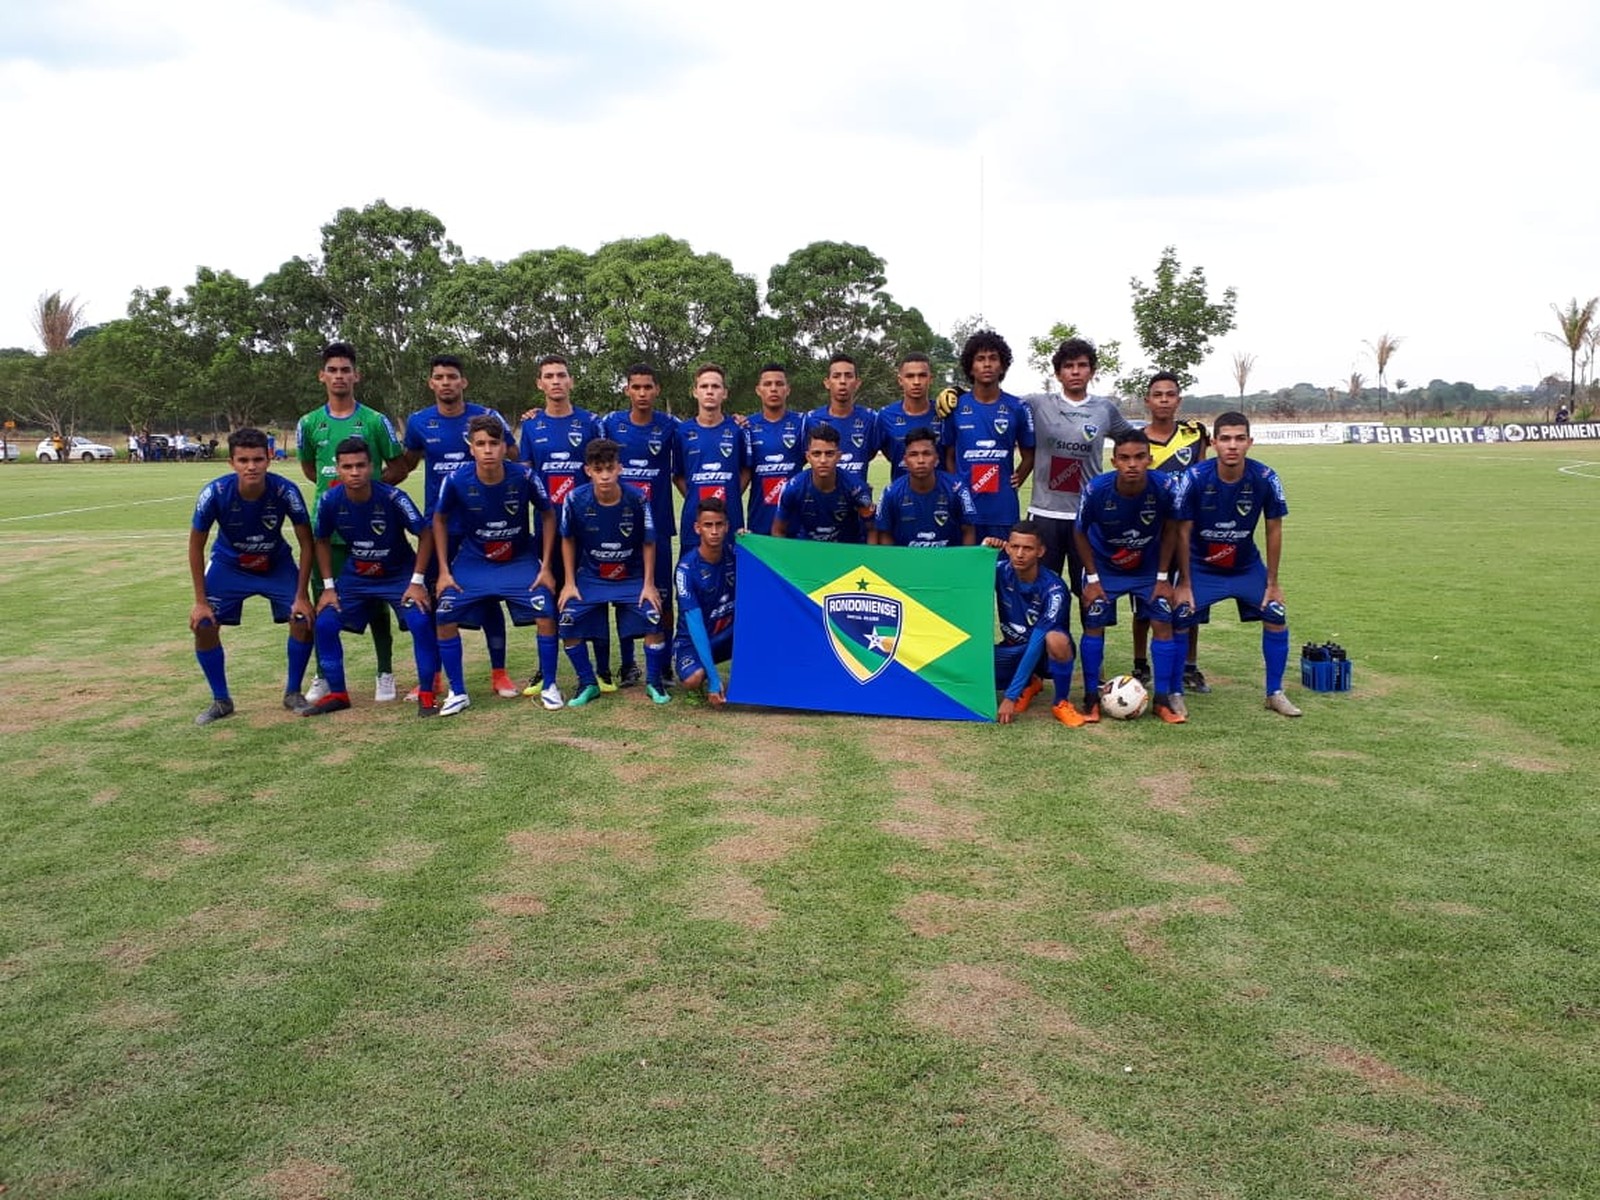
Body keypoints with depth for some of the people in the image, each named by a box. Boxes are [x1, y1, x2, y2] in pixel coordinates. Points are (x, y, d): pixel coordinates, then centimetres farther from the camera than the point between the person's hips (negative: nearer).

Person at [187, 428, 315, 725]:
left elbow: (306, 543, -17)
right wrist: (201, 601, -14)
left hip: (277, 564, 0)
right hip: (228, 565, 0)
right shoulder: (215, 493, -29)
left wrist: (301, 596, -18)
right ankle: (221, 701, 8)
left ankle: (293, 693, 6)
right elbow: (196, 546, -14)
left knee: (303, 619, -16)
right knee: (203, 625, -13)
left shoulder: (285, 491, -29)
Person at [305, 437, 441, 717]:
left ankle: (426, 695, -7)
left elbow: (426, 534, -16)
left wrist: (417, 582, -18)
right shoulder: (330, 501, -16)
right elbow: (322, 541, 2)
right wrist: (328, 586, -2)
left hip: (400, 575, -3)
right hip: (355, 577, 4)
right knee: (324, 624, -7)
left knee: (421, 623, -23)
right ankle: (337, 694, 12)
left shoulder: (392, 497, -25)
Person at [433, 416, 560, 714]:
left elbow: (547, 515, -4)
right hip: (472, 562, 1)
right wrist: (444, 571, -3)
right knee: (445, 618, -12)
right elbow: (440, 520, 0)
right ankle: (458, 693, 6)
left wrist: (546, 567, -6)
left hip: (520, 560, -1)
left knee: (546, 616, -17)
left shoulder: (524, 477, -21)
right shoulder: (456, 481, -19)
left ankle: (549, 687, 4)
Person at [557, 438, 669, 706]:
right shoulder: (575, 499, -16)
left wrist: (649, 584, -7)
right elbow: (568, 540, 0)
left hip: (633, 578, -1)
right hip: (590, 578, 1)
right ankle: (588, 684, 7)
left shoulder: (637, 498, -18)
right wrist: (570, 583, -2)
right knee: (568, 622, -15)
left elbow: (648, 543, -5)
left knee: (654, 618, -19)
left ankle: (653, 682, 4)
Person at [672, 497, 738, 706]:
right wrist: (714, 678, -29)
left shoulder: (735, 554, -7)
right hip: (694, 640, -4)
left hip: (729, 635, 4)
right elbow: (695, 624, -24)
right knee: (693, 680, -34)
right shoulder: (687, 567, -20)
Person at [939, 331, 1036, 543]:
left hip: (1003, 511, 0)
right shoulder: (955, 407, 4)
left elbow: (1028, 455, 14)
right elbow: (949, 456, 10)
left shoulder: (1017, 408, 4)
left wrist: (1016, 481, 0)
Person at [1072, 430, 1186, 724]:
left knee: (1163, 623, -4)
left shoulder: (1164, 486, -27)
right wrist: (1092, 579, -10)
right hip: (1104, 569, -1)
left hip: (1149, 569, 1)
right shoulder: (1096, 490, -29)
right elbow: (1080, 533, -11)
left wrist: (1163, 577, -6)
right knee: (1094, 626, -5)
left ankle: (1164, 698, 7)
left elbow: (1169, 529, -8)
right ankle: (1091, 699, 7)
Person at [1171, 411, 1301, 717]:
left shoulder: (1265, 479, -19)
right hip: (1201, 567, -2)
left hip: (1247, 566, 2)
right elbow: (1183, 532, -15)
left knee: (1276, 616, -4)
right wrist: (1185, 584, -12)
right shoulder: (1194, 478, -24)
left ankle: (1275, 693, 14)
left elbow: (1274, 530, -7)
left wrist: (1272, 583, -4)